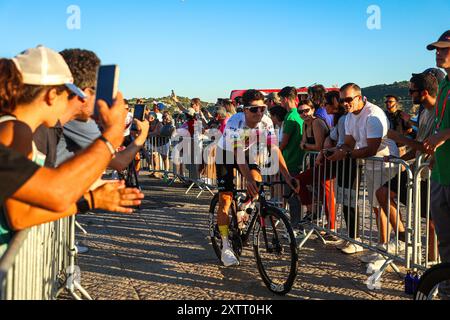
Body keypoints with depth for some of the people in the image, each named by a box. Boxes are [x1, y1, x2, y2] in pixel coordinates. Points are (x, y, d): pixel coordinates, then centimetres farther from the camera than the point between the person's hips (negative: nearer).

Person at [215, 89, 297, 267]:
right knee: (225, 198, -10)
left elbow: (274, 149, -23)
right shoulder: (235, 124, -34)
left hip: (248, 153, 4)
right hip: (227, 153, -4)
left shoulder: (266, 122, -22)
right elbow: (238, 153, -41)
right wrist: (248, 179, -53)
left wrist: (287, 176, -31)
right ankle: (226, 246, -2)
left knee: (257, 183, -21)